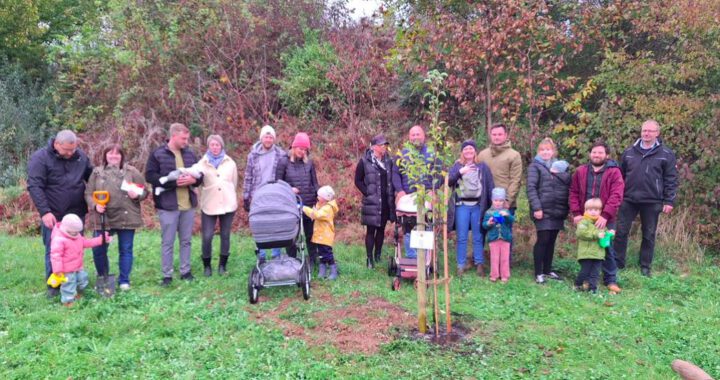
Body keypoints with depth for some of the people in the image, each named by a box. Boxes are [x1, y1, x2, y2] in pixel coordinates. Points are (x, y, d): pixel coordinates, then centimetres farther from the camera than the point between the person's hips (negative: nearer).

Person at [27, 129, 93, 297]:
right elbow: (34, 187, -14)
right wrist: (45, 212, -21)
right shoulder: (40, 158, -9)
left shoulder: (81, 156, 4)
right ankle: (53, 286, 16)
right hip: (53, 215, -4)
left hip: (76, 214, 4)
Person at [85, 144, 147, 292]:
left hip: (126, 218, -1)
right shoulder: (97, 172, 8)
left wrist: (137, 195, -16)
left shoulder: (132, 171, 3)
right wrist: (95, 205, -11)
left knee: (126, 250, 5)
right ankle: (102, 278, 27)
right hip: (103, 218, 1)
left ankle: (124, 280, 17)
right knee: (99, 250, 5)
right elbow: (88, 193, 7)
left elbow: (144, 191, 5)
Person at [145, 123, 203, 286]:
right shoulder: (157, 154, -5)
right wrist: (173, 182, -20)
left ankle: (185, 271, 24)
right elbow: (150, 175, -12)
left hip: (188, 205, 5)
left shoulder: (189, 154, 9)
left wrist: (193, 179, -10)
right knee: (168, 242, 3)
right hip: (168, 205, -5)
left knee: (186, 240, 13)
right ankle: (167, 275, 12)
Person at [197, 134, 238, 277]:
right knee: (207, 237, -5)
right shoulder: (202, 163, 4)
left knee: (225, 235, 7)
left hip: (228, 204, 2)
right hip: (209, 205, -2)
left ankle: (222, 265, 20)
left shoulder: (230, 163, 9)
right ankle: (207, 266, 13)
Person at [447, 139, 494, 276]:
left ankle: (480, 264, 14)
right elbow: (449, 181, -5)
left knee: (478, 237, 5)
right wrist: (460, 172, -21)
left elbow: (490, 185, 4)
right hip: (462, 206, 0)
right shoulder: (457, 166, 9)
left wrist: (493, 204, -5)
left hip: (478, 205, 0)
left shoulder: (482, 166, 8)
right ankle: (461, 265, 11)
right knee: (461, 237, 4)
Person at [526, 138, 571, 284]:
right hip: (543, 210, -5)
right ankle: (538, 273, 2)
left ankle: (548, 270, 22)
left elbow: (569, 182, 3)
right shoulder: (535, 166, 0)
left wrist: (557, 173, -13)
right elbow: (531, 188, -10)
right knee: (543, 240, -6)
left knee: (551, 241, 11)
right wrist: (536, 208, -18)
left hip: (558, 211, 5)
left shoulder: (560, 165, 15)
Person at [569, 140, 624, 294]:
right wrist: (576, 213, -5)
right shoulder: (581, 171, 7)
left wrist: (605, 215, -22)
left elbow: (616, 196, -13)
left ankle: (610, 280, 14)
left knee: (608, 249, 3)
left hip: (605, 219, -3)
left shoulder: (614, 172, -4)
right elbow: (574, 193, 7)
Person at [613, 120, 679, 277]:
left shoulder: (666, 154, 0)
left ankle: (645, 266, 19)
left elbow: (671, 179, -1)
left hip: (652, 202, -2)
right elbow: (620, 175, 12)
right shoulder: (629, 152, 8)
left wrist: (669, 201, -6)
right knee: (621, 231, 2)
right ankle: (617, 263, 13)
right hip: (628, 199, 2)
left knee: (648, 235, 8)